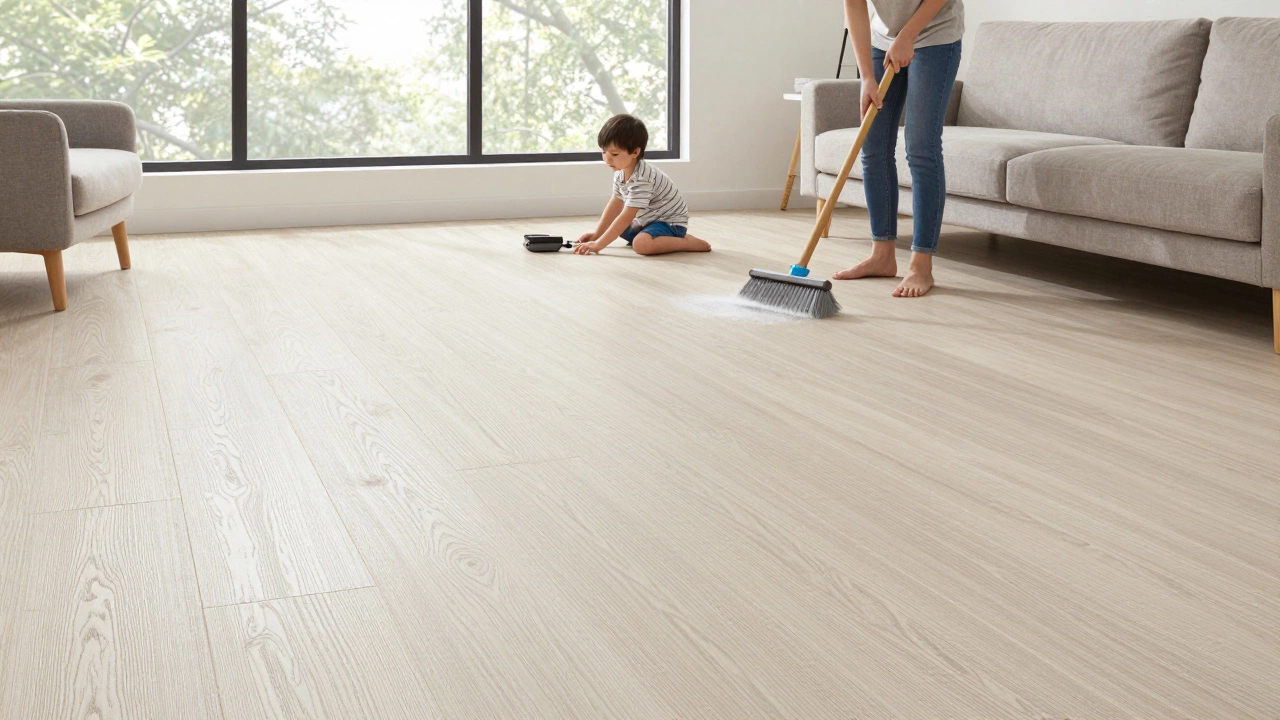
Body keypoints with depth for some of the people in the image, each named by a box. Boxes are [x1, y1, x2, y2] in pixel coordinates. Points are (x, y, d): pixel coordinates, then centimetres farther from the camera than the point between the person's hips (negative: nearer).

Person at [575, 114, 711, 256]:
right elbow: (615, 204, 9)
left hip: (671, 221, -11)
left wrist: (598, 244, -32)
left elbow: (626, 218, -32)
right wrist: (597, 234, 5)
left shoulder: (641, 179, -30)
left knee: (641, 244, -34)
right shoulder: (621, 172, -1)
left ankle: (689, 243, -15)